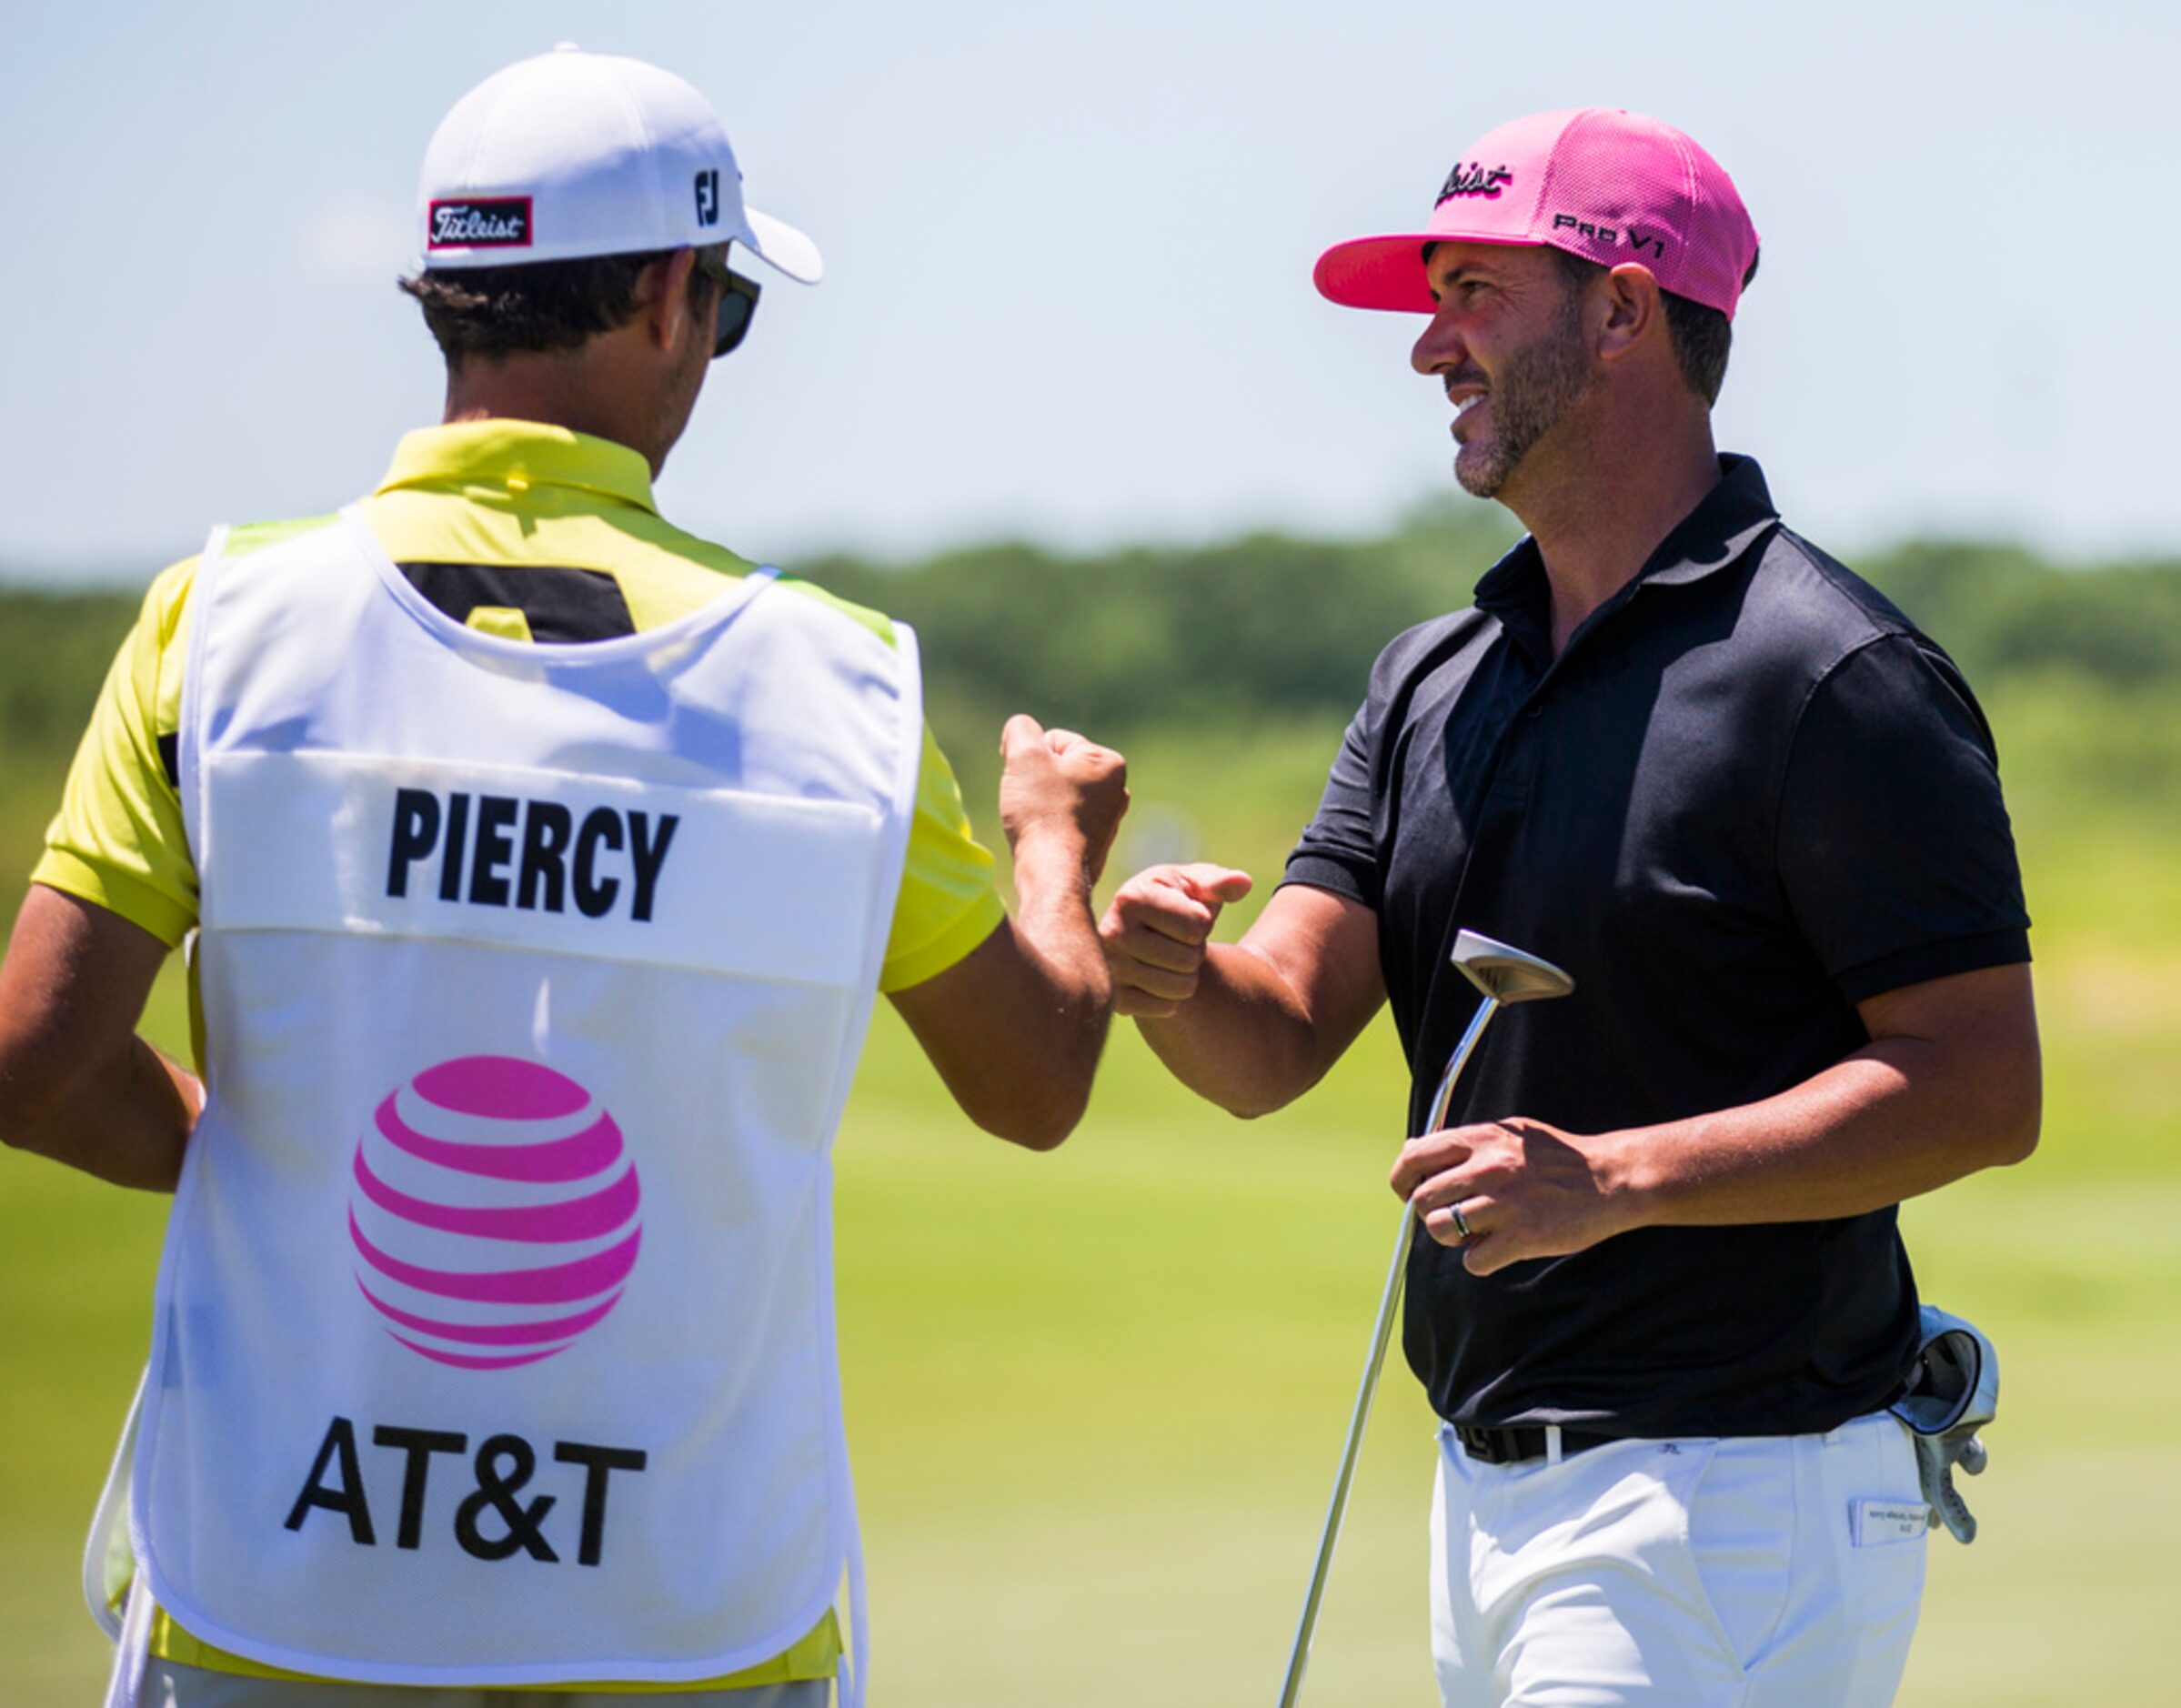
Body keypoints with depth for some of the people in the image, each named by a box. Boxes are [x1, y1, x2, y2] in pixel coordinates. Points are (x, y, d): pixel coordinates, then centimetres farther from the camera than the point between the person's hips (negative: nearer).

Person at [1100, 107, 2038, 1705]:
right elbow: (1277, 1042, 7)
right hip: (1490, 1495, 8)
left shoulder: (1834, 676, -11)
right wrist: (1172, 976, -17)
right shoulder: (1436, 681, 14)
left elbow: (1983, 1090, -16)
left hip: (1734, 1503, -8)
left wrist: (1617, 1178, -25)